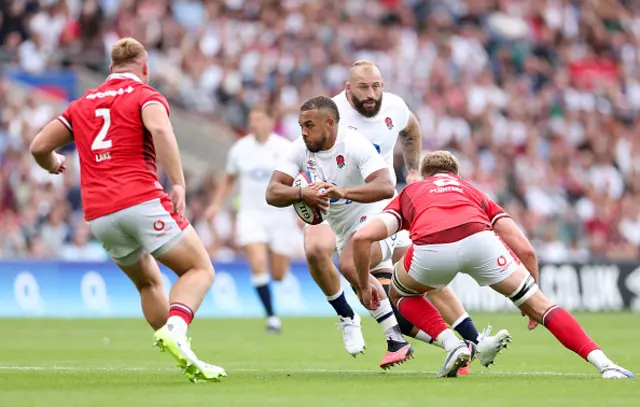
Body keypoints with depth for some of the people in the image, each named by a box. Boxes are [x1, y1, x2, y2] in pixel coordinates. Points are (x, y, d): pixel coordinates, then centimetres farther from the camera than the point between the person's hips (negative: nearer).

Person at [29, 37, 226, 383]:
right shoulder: (145, 96, 4)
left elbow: (39, 146, 20)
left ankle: (187, 361, 17)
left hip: (98, 215, 6)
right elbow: (160, 128, -19)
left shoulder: (82, 104, 20)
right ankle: (175, 331, -26)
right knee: (200, 269, 2)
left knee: (149, 282, 24)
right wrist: (178, 184, -23)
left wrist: (53, 164, 43)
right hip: (141, 201, -6)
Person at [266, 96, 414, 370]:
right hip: (345, 232, 8)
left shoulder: (354, 144, -21)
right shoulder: (301, 149, -3)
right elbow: (272, 192, -10)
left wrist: (343, 192, -49)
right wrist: (302, 194, -31)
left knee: (349, 265, -35)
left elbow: (386, 187, -34)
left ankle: (397, 338, -28)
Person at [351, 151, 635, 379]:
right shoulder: (473, 193, 41)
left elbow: (361, 238, 20)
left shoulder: (409, 194, 38)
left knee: (401, 294, 33)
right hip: (478, 239, 1)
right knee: (539, 304, 13)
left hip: (430, 250, 0)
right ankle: (604, 364, -1)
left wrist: (364, 287, 34)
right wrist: (530, 303, 42)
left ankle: (452, 346, 14)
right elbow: (525, 250, 31)